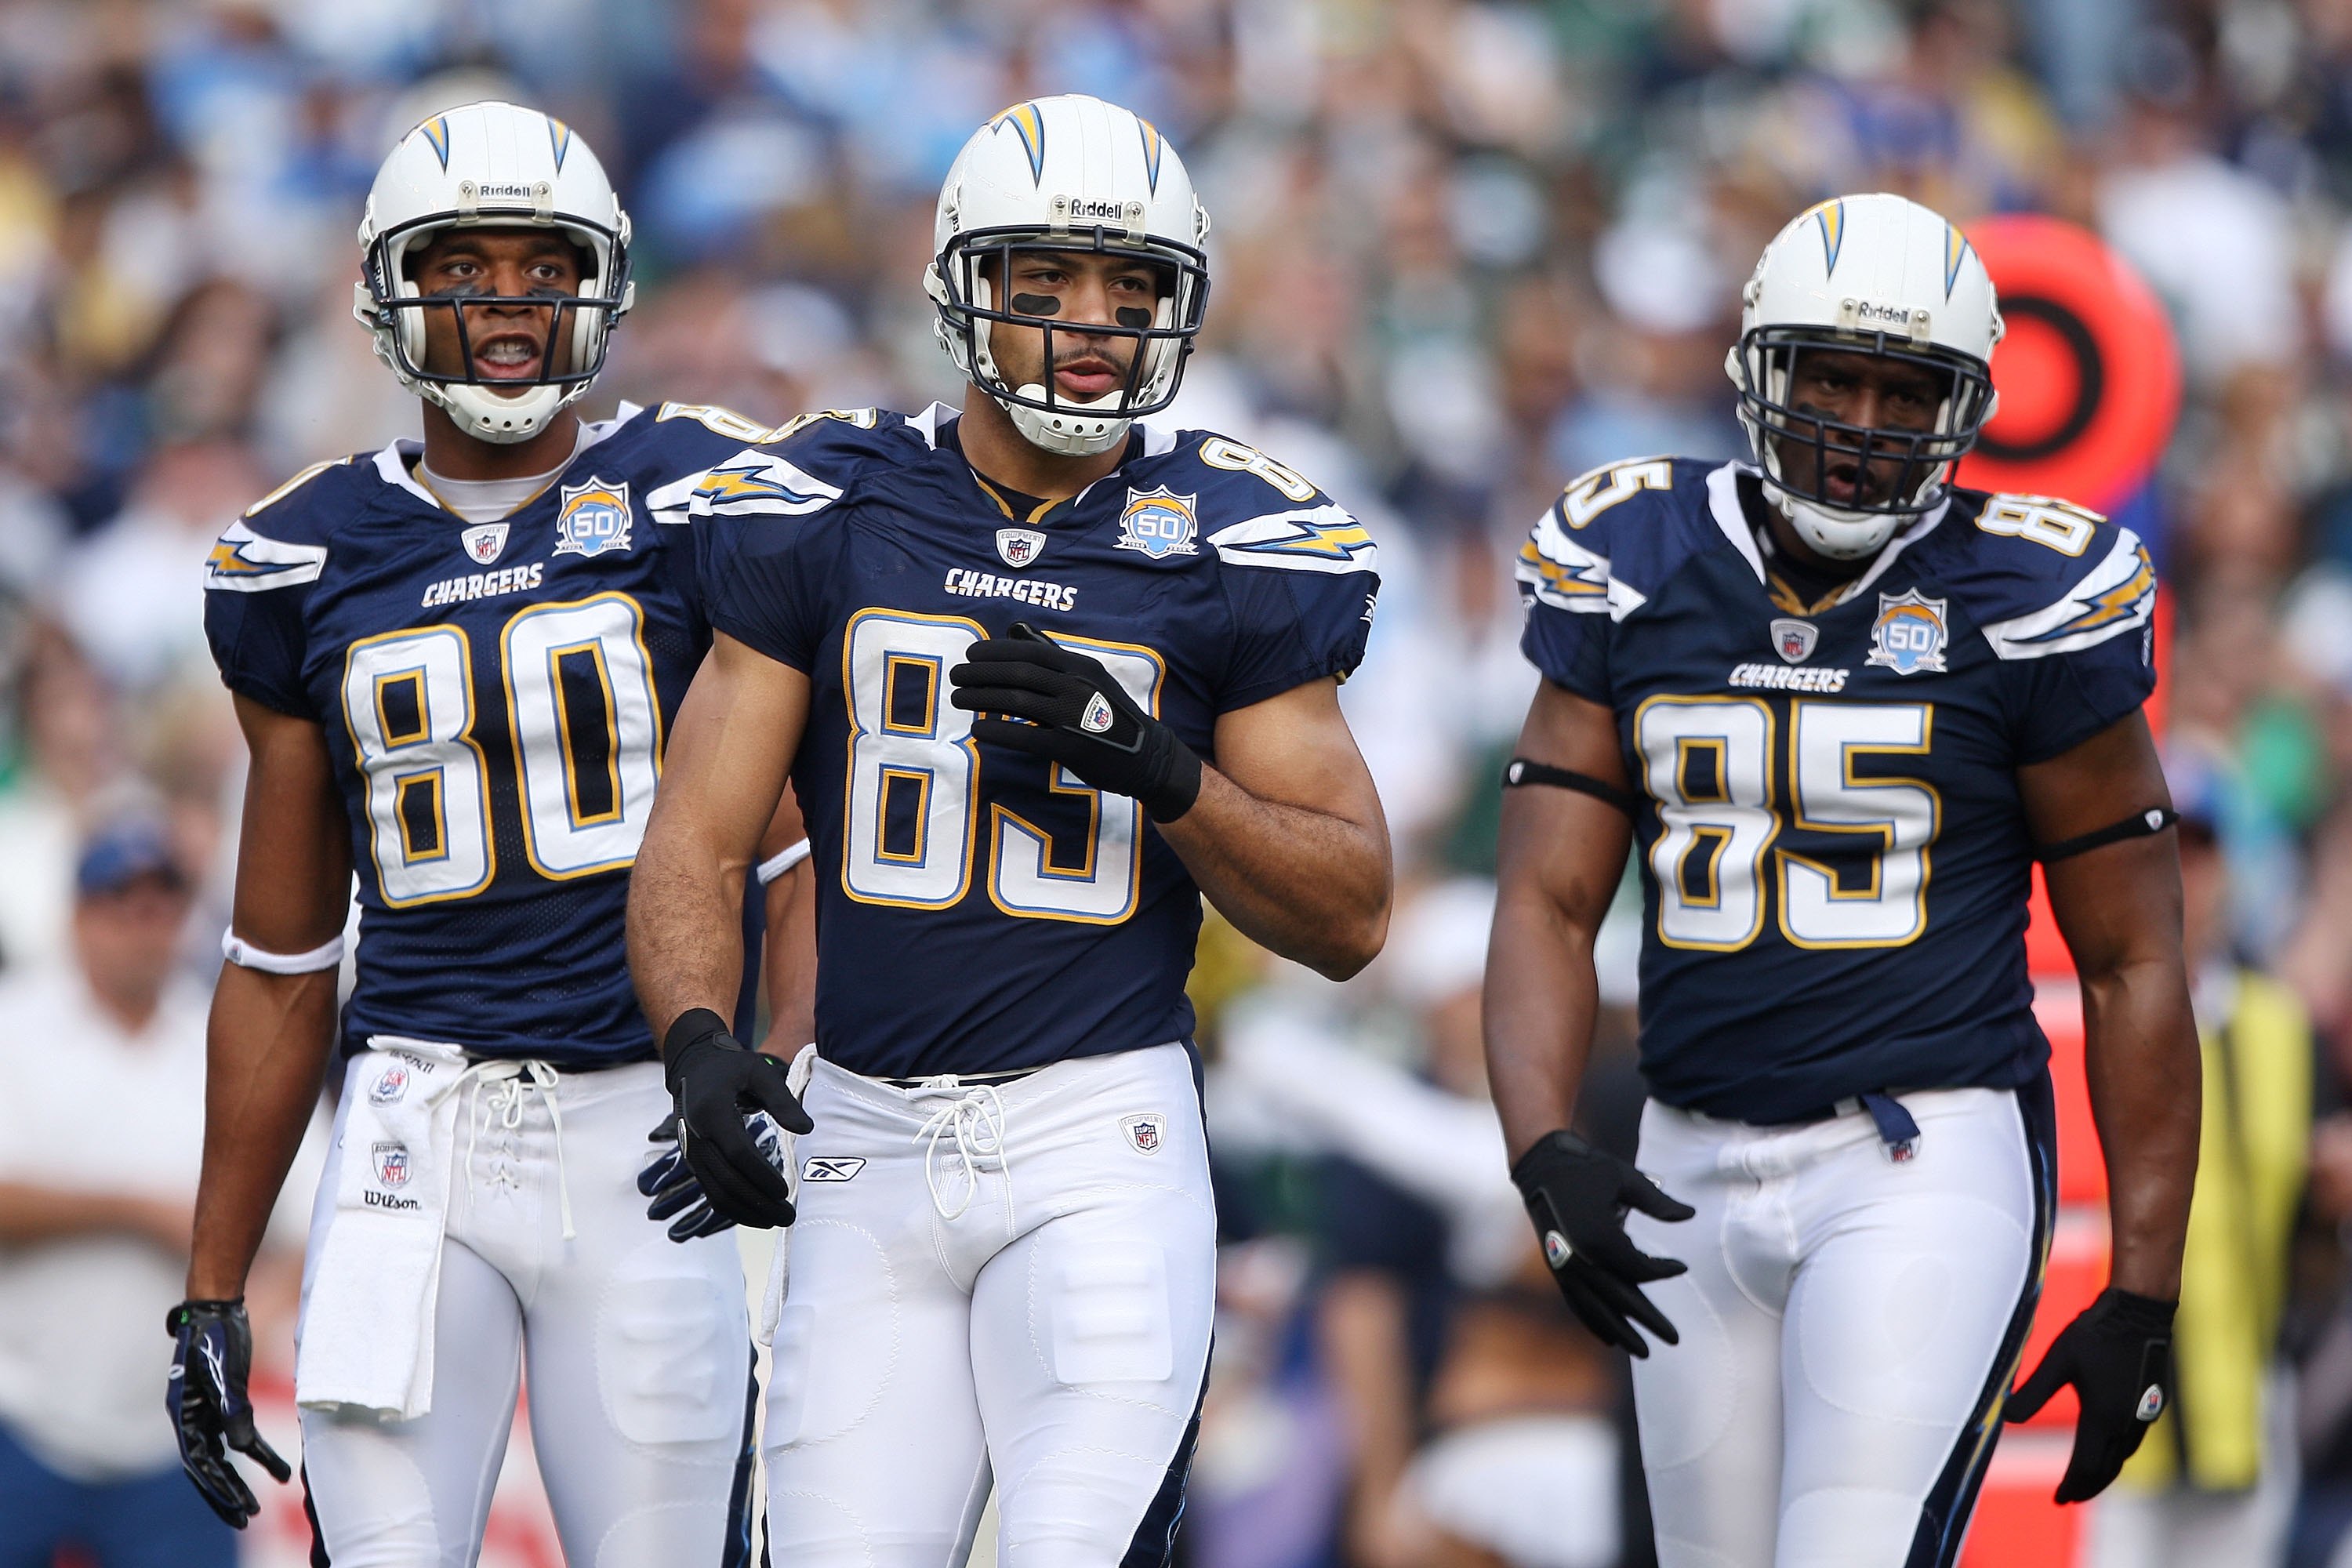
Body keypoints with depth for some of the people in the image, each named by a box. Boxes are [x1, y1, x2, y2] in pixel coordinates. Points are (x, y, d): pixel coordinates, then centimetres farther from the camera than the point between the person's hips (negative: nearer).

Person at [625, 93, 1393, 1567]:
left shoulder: (1234, 549, 2)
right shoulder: (830, 517, 5)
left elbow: (1349, 916, 3)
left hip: (1102, 1136, -2)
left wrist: (1157, 768, -14)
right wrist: (700, 1045, -17)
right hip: (872, 1150, 2)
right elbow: (696, 846, 3)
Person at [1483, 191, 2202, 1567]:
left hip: (1929, 1160, -4)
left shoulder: (2022, 603, -5)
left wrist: (2145, 1296, -4)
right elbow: (1550, 902, 0)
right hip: (1698, 1174, 4)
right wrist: (1545, 1155, -18)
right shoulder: (1634, 575, 4)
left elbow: (2133, 963, -1)